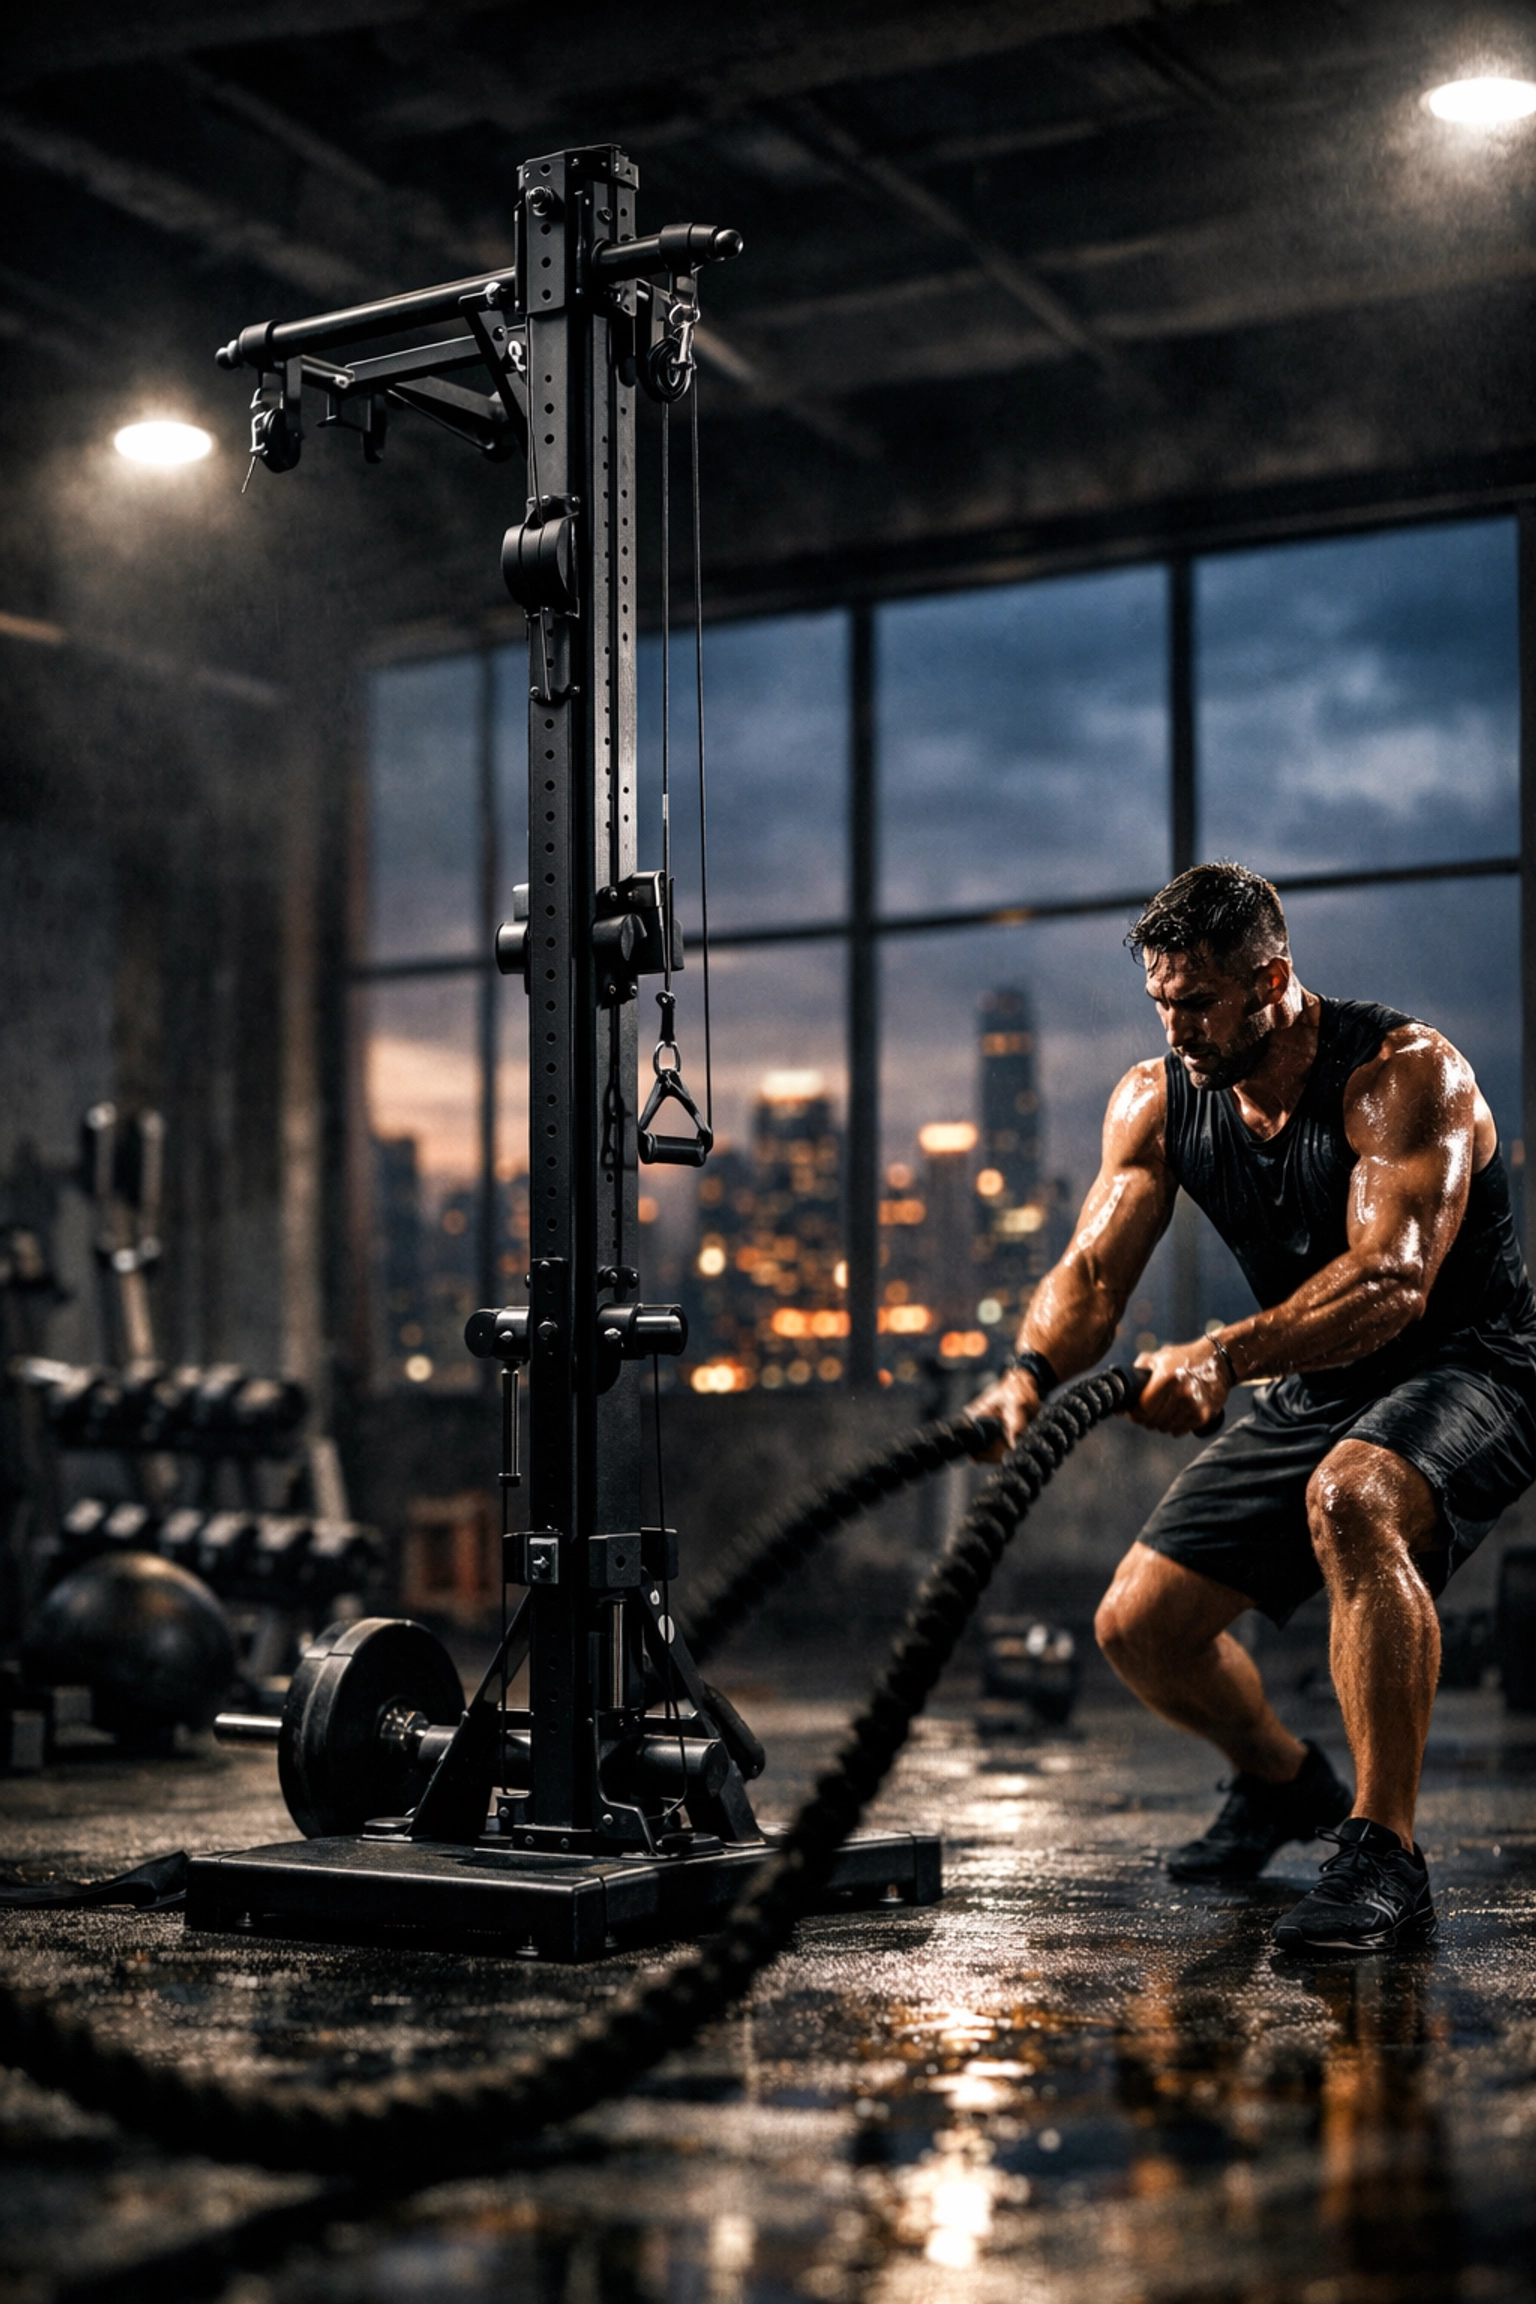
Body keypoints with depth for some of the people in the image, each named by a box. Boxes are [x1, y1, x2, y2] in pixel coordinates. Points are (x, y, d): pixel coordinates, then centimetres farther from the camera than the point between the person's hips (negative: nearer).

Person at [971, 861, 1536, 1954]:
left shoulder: (1404, 1073, -23)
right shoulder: (1157, 1100, -4)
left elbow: (1391, 1281, -36)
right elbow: (1093, 1268, -10)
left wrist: (1224, 1355, -51)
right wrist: (1033, 1372, -33)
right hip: (1311, 1392, 7)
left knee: (1350, 1501, -40)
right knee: (1139, 1626, 1)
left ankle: (1384, 1854, -34)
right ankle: (1284, 1781, 32)